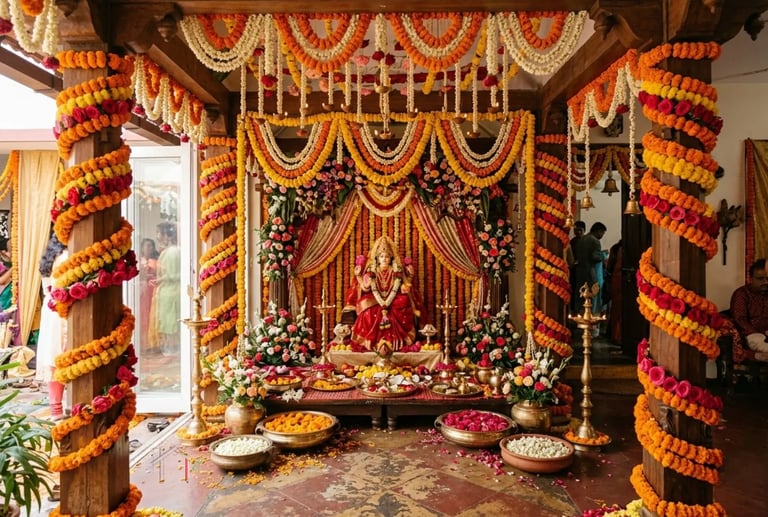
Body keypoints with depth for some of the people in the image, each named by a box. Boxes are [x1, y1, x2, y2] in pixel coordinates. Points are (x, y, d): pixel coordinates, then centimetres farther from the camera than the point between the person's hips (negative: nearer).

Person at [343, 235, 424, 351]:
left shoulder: (396, 271, 3)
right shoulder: (372, 270, 3)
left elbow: (395, 289, -6)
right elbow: (373, 289, -6)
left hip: (393, 301, 0)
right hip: (375, 301, 0)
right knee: (369, 313, -29)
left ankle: (395, 342, -20)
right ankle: (372, 341, -20)